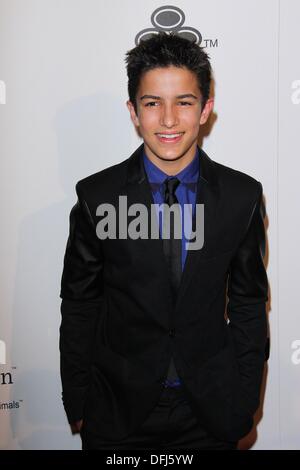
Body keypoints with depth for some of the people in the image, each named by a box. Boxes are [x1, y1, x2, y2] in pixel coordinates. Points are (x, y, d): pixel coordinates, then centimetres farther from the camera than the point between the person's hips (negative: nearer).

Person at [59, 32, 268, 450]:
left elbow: (248, 303, 0)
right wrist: (76, 403, 1)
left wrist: (245, 401, 1)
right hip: (118, 409, 0)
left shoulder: (243, 195, -7)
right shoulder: (96, 196, -10)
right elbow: (78, 305, -3)